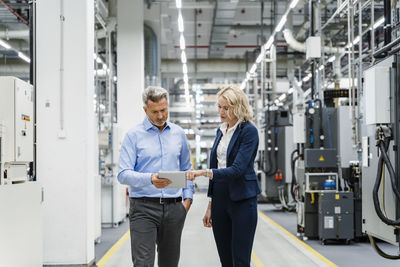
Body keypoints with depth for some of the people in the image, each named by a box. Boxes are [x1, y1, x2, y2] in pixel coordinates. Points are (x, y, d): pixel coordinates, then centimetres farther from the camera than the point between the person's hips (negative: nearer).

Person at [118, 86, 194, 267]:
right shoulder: (134, 135, -3)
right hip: (143, 207, -4)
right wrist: (150, 179, -27)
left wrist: (188, 197, 7)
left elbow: (186, 169, 21)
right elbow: (124, 174, -10)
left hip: (174, 208, 4)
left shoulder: (178, 133, 11)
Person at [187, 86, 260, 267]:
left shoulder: (249, 131, -10)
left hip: (242, 199, -7)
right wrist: (211, 205, 17)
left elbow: (237, 169, -21)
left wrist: (204, 173, -31)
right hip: (220, 198, 7)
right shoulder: (221, 131, 13)